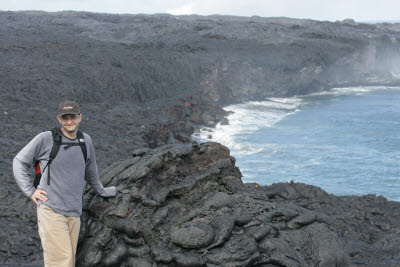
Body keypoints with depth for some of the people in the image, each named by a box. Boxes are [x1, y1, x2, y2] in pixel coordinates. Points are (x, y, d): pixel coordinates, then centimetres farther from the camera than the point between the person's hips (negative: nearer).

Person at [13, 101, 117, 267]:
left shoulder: (86, 141, 10)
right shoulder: (46, 139, -3)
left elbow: (91, 171, 27)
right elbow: (19, 162, 5)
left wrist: (102, 191, 37)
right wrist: (30, 191, -1)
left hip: (74, 213, 5)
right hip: (51, 210, -5)